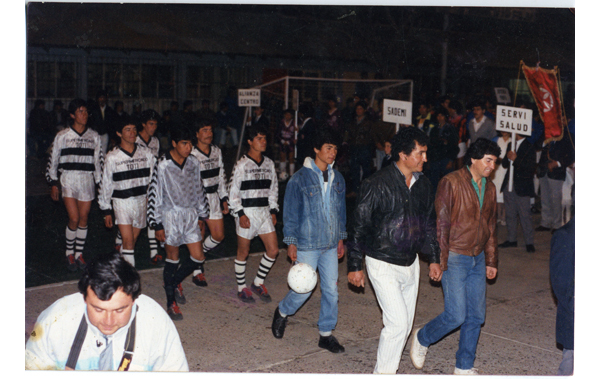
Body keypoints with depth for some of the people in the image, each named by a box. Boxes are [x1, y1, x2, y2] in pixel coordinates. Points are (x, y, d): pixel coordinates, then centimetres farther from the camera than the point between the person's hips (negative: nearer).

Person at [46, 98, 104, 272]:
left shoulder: (94, 136, 7)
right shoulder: (62, 135, 1)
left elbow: (99, 160, 12)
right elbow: (53, 160, 6)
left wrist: (100, 182, 10)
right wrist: (53, 183, 4)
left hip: (87, 180, 3)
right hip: (68, 180, -2)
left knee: (83, 219, 4)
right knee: (74, 219, -10)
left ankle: (79, 253, 18)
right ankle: (69, 253, 9)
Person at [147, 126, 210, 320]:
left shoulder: (194, 164, 2)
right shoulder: (162, 166, -12)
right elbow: (154, 195, -10)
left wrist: (202, 216, 15)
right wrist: (157, 225, -10)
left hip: (191, 215, 5)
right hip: (171, 216, -5)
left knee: (198, 258, 2)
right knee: (172, 260, 6)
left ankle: (175, 282, 29)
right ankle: (171, 302, 20)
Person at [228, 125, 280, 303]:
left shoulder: (269, 163, 8)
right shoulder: (242, 164, -8)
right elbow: (233, 191, -8)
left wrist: (273, 211, 11)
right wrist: (240, 214, -14)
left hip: (264, 212, 5)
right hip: (246, 213, -5)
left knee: (273, 250, 2)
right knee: (243, 252, 6)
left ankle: (258, 283, 21)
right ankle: (241, 288, 23)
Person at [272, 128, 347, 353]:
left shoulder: (337, 179, 8)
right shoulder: (300, 178, -8)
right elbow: (290, 212, -5)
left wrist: (341, 238, 15)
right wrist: (291, 243, -6)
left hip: (330, 245, 5)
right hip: (307, 244, -5)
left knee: (331, 289, 5)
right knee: (304, 288, 0)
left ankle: (326, 334, 19)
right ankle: (282, 312, 30)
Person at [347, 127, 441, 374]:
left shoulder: (423, 184, 4)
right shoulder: (377, 184, -16)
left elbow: (429, 224, 16)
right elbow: (360, 226, -11)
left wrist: (434, 258, 14)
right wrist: (354, 266, -10)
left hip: (411, 263, 7)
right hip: (383, 264, -7)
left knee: (405, 323, 13)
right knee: (398, 322, -10)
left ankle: (388, 366, 29)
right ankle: (384, 372, 7)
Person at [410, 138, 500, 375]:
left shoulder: (489, 188, 10)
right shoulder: (451, 183, -11)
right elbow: (441, 223, -12)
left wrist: (491, 261, 18)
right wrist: (441, 262, -14)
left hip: (477, 260, 7)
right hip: (455, 258, -7)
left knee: (476, 316, 8)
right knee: (456, 316, -8)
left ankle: (464, 367, 22)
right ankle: (422, 338, 20)